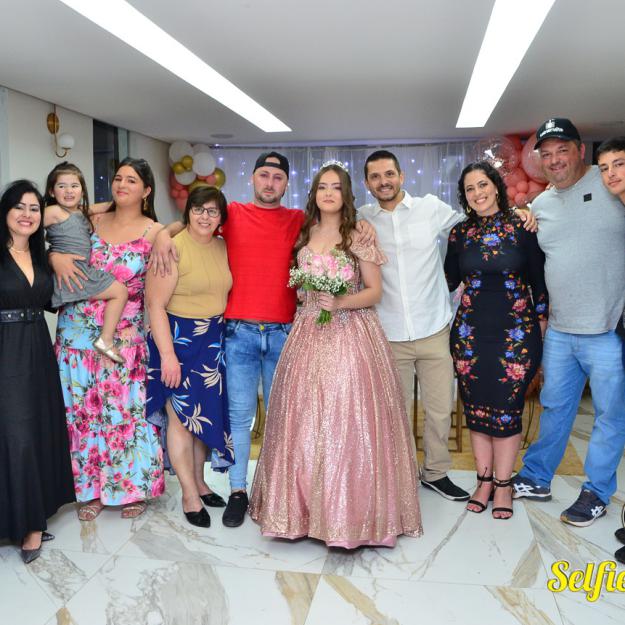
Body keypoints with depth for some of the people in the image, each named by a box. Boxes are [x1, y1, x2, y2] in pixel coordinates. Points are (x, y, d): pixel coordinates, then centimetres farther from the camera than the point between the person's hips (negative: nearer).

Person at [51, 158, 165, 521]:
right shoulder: (93, 222, 7)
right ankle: (92, 488, 24)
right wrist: (55, 257, -9)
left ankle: (133, 486, 22)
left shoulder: (155, 232, -2)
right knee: (84, 409, 8)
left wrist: (134, 326, -11)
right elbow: (55, 247, 14)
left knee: (127, 409, 3)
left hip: (125, 335, -3)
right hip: (78, 332, 3)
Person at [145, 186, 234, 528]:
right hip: (178, 338, -6)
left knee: (206, 410, 14)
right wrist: (167, 354, -20)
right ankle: (189, 494, 15)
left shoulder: (223, 248, 6)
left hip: (214, 340, 6)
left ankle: (199, 480, 31)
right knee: (181, 414, 2)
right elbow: (155, 303, -16)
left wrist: (224, 339, 7)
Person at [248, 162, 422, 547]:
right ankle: (307, 506, 19)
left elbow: (375, 292, -3)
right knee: (305, 421, 4)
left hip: (351, 337, -4)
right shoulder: (305, 234, 12)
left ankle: (350, 515, 9)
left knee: (347, 422, -5)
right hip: (309, 335, 4)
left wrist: (340, 303, -17)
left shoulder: (359, 236, 0)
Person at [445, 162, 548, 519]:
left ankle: (503, 484, 18)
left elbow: (538, 280, 2)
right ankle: (484, 481, 23)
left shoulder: (522, 227, -2)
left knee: (507, 407, 1)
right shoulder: (460, 233, 6)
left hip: (516, 331, -2)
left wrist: (542, 325, 3)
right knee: (476, 407, 7)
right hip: (471, 331, 3)